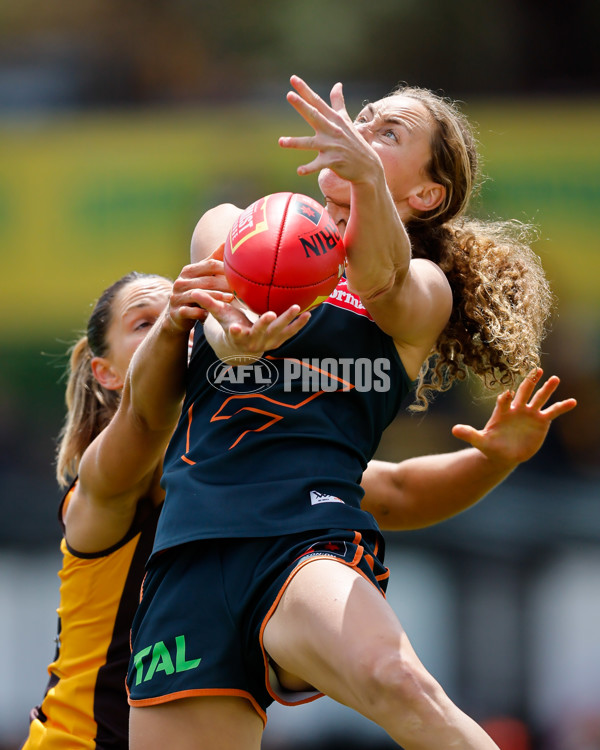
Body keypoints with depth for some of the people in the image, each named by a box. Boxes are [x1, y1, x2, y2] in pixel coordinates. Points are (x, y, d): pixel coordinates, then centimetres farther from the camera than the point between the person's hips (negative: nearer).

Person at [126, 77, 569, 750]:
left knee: (395, 682, -34)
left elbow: (381, 281, -10)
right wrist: (232, 334, -25)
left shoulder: (426, 289, 15)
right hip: (187, 553, 3)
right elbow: (218, 310, 1)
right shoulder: (230, 228, 23)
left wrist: (366, 177, -32)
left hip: (309, 533, -3)